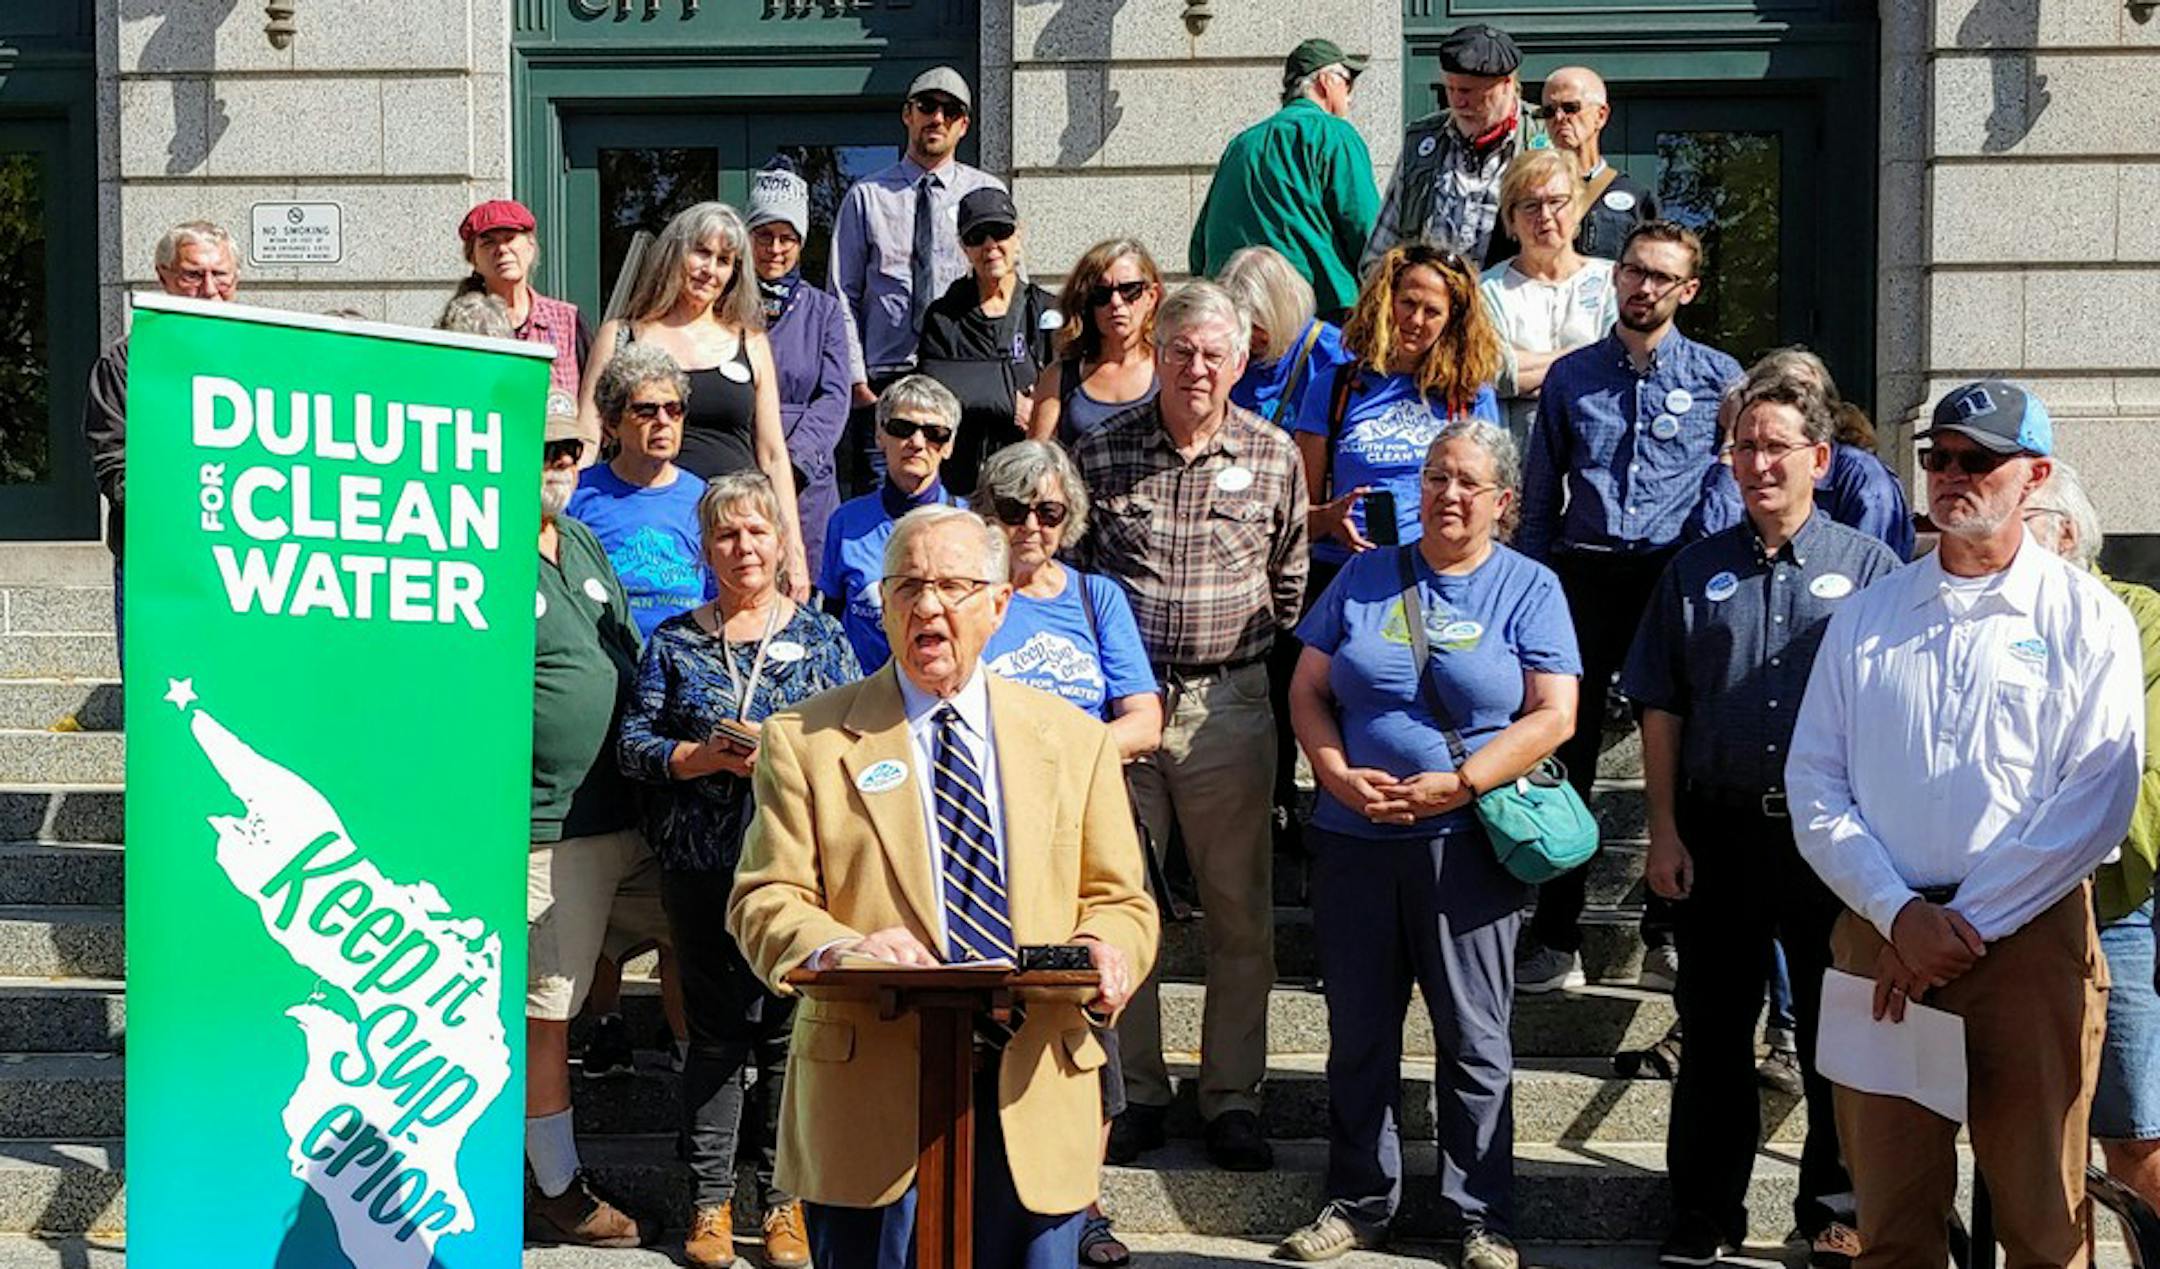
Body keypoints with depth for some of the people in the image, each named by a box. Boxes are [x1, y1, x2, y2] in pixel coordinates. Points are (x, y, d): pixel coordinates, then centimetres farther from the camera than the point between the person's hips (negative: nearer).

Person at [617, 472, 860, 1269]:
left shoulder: (821, 636, 8)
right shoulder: (674, 641, 8)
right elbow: (635, 746, 3)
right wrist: (713, 757, -12)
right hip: (702, 867, 0)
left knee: (790, 1026, 2)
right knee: (714, 1029, 6)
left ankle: (783, 1198, 15)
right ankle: (711, 1199, 17)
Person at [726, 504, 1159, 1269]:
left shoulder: (1075, 739, 12)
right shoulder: (805, 740, 6)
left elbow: (1120, 900, 10)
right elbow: (765, 900, 0)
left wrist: (1104, 949, -13)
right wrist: (839, 950, -21)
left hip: (1035, 1097, 2)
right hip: (869, 1099, -2)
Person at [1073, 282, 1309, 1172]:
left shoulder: (1273, 457, 4)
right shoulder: (1101, 452, 1)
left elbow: (1291, 580, 12)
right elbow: (1066, 570, 8)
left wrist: (1253, 649, 9)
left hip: (1228, 702, 0)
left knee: (1241, 913, 5)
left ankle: (1232, 1099, 18)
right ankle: (1135, 1092, 19)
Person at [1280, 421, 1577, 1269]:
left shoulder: (1529, 587, 3)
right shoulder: (1364, 577, 10)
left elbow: (1554, 715, -5)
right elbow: (1308, 690, 9)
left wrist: (1458, 784, -15)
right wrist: (1340, 776, -8)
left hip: (1467, 845, -3)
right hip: (1354, 840, 3)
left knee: (1474, 1040, 4)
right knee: (1358, 1035, 10)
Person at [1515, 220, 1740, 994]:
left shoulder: (1718, 377, 7)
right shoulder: (1570, 377, 11)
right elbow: (1539, 500, 12)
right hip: (1582, 578, 1)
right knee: (1566, 755, 2)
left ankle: (1668, 936, 17)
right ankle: (1556, 940, 10)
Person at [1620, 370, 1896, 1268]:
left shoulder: (1870, 569, 2)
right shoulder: (1696, 572, 8)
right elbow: (1661, 711, 7)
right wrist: (1664, 831, 1)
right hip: (1717, 831, 2)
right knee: (1713, 1032, 10)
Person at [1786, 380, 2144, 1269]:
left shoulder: (2086, 618, 2)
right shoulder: (1867, 618, 10)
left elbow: (2098, 797, -7)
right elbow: (1813, 782, 4)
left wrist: (1969, 924, -12)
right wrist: (1900, 913, -8)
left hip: (2031, 939, -2)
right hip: (1880, 932, 2)